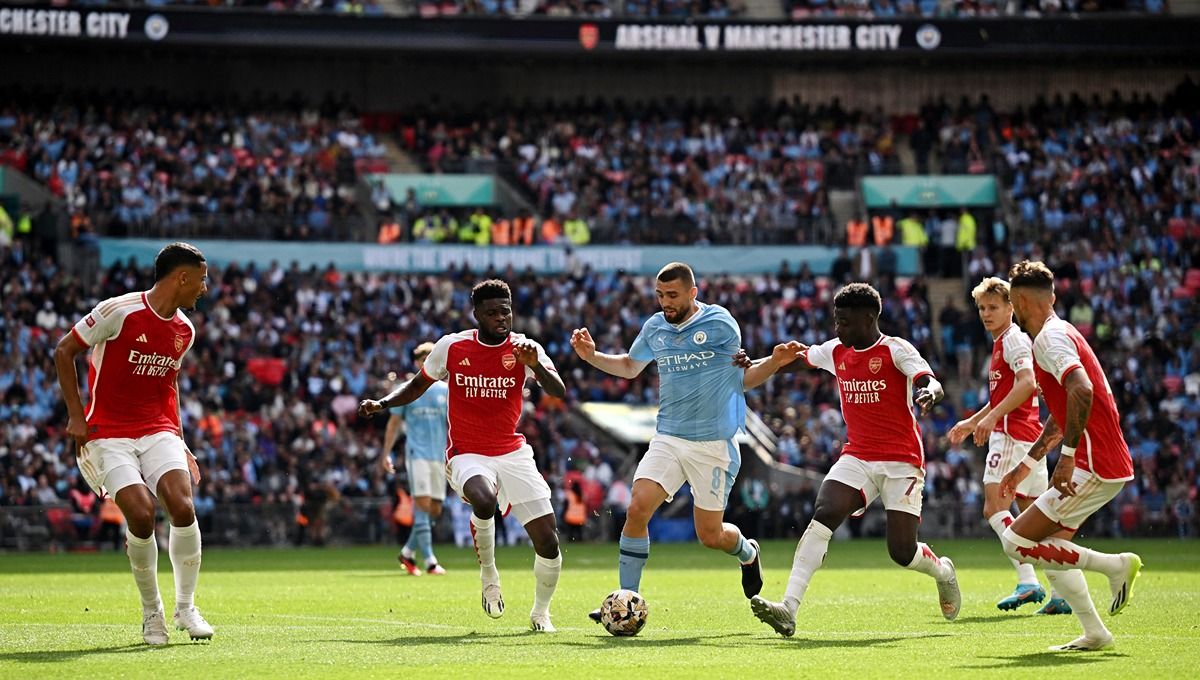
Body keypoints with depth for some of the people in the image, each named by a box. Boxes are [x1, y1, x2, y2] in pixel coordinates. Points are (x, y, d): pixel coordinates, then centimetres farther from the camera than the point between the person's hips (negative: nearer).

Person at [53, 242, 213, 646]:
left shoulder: (184, 330, 9)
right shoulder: (119, 311, -12)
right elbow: (63, 351, -4)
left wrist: (179, 441, 18)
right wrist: (76, 415, -7)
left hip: (157, 432, 5)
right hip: (109, 434, -5)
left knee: (183, 507, -19)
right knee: (141, 515, -21)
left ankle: (185, 606, -1)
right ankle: (151, 611, 3)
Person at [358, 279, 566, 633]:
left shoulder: (523, 348, -4)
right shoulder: (452, 346, -4)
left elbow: (559, 392, -16)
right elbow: (418, 385, 12)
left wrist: (536, 366, -35)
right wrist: (382, 404, -4)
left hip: (513, 452, 2)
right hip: (467, 454, -2)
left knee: (548, 540, -6)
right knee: (484, 500, -38)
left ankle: (540, 612, 21)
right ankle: (488, 574, -9)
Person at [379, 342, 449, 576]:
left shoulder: (446, 390, 11)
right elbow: (394, 423, 9)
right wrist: (386, 453, 4)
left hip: (439, 456, 4)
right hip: (417, 454, -4)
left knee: (435, 510, 4)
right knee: (422, 503, -15)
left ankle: (407, 552, 21)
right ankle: (429, 561, -17)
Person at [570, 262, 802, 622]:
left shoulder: (720, 323, -6)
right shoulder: (655, 328, 6)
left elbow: (742, 375, 6)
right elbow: (629, 367, 24)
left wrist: (775, 361, -12)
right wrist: (592, 356, 9)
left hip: (714, 444, -3)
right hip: (668, 439, 4)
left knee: (710, 535, 1)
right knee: (637, 509, -15)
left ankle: (746, 551, 38)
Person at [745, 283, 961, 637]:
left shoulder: (896, 350, -9)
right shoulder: (835, 352, 8)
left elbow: (933, 384, -21)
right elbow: (795, 359, 24)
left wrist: (930, 392, -45)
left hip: (902, 461, -5)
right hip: (857, 457, 5)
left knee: (902, 552, -8)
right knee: (823, 515, -21)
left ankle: (943, 572, 31)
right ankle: (788, 609, -30)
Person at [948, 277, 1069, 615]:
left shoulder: (1014, 339, -8)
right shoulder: (1002, 342, 23)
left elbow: (1027, 383, -23)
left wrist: (992, 418, -27)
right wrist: (972, 422, 34)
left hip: (1014, 434, -10)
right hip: (1029, 434, 10)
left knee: (994, 506, -15)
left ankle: (1028, 582, -24)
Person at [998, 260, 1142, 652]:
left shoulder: (1050, 338, -11)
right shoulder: (1059, 333, 21)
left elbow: (1082, 390, -30)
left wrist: (1068, 455, -29)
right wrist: (1026, 465, 33)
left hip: (1094, 466, -10)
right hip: (1110, 462, 10)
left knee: (1016, 542, -8)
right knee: (1050, 546, 15)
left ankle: (1117, 565, -5)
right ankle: (1094, 634, 13)